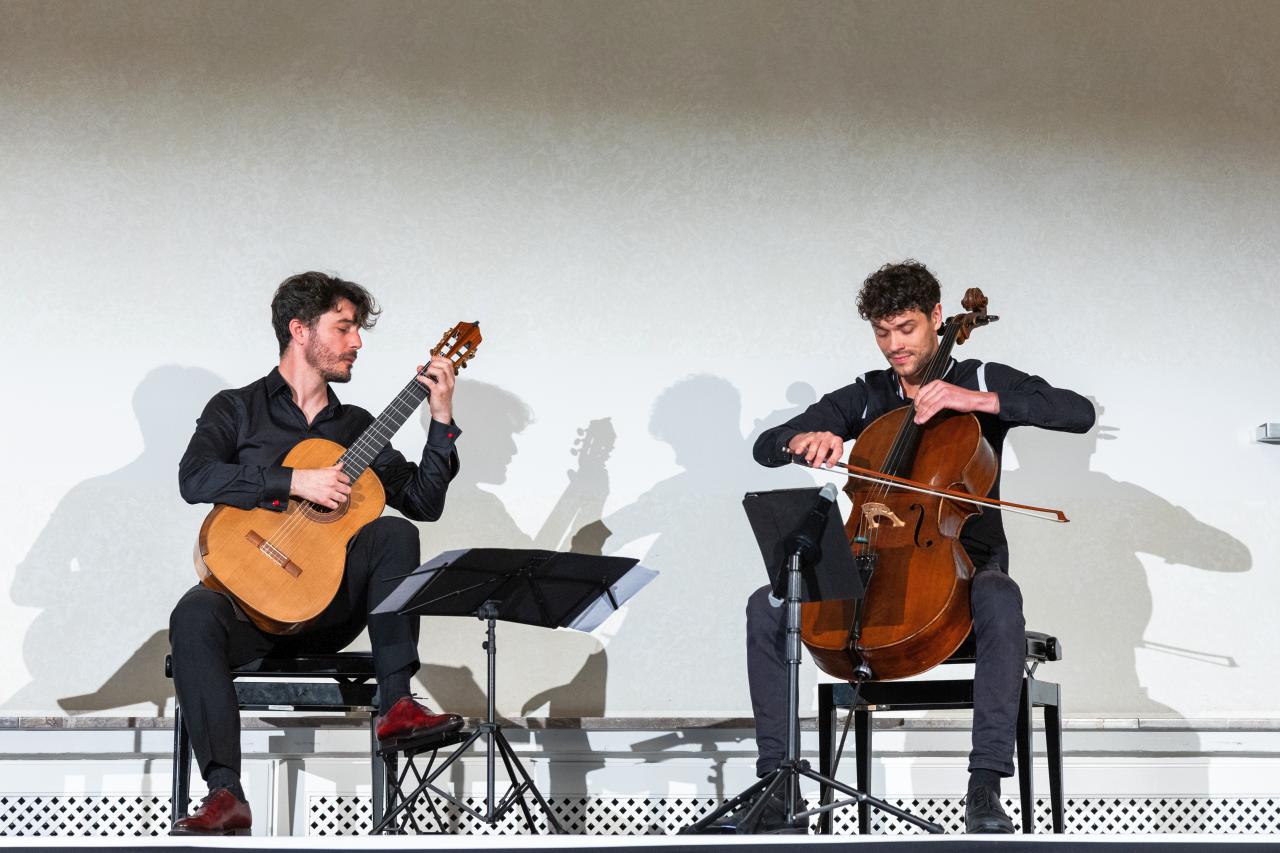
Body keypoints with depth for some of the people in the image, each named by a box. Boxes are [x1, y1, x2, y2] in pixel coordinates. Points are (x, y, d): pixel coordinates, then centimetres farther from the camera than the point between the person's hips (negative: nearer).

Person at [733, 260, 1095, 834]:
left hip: (965, 563, -3)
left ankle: (985, 786, -40)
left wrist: (978, 400, -19)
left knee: (1001, 600, -39)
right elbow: (765, 447, 7)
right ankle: (776, 787, -18)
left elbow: (1079, 413, -12)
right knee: (767, 607, -18)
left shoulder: (984, 381, 4)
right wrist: (805, 439, -17)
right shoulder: (863, 399, 13)